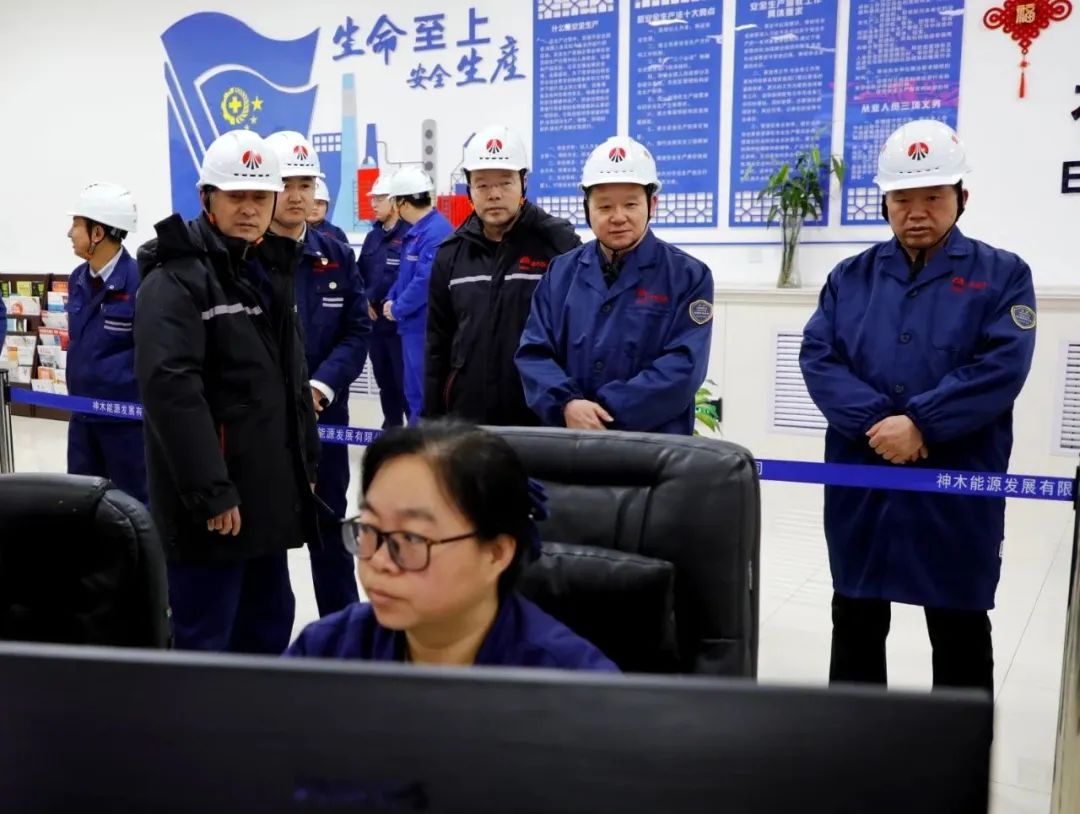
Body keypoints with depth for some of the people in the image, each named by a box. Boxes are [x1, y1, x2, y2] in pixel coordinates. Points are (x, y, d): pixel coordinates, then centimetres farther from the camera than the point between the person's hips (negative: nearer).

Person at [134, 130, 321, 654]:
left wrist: (304, 464, 18)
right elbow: (170, 389, -23)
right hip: (211, 503, -8)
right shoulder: (176, 279, -13)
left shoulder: (268, 271, 15)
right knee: (204, 639, 0)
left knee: (270, 623, 18)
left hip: (268, 493, 9)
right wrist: (210, 492, -25)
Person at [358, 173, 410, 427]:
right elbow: (361, 273, 18)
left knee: (405, 380, -6)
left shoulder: (409, 235, -14)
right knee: (384, 378, 17)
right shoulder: (373, 237, 14)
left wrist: (375, 298, -9)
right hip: (376, 321, 8)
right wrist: (365, 301, 1)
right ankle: (392, 427, 29)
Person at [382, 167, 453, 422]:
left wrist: (397, 308, -13)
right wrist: (391, 299, 3)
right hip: (415, 325, 10)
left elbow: (425, 281, -26)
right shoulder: (416, 231, 13)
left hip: (426, 327, -10)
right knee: (415, 390, 16)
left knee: (422, 394, -2)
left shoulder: (437, 232, -19)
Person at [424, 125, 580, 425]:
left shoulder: (559, 243, -7)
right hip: (466, 419, 4)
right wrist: (432, 421, 10)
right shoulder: (451, 254, 8)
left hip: (541, 418, -4)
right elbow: (438, 346, 12)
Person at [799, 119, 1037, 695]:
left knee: (960, 632, 9)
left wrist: (919, 424, -20)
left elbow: (1001, 368, -11)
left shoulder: (1002, 275, 1)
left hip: (956, 489, -3)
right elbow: (817, 357, -3)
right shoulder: (851, 276, 9)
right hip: (859, 486, 3)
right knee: (855, 622, 15)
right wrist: (875, 421, -18)